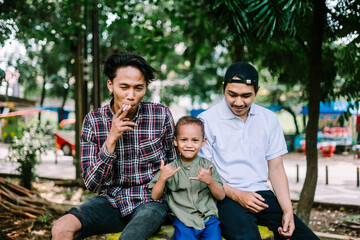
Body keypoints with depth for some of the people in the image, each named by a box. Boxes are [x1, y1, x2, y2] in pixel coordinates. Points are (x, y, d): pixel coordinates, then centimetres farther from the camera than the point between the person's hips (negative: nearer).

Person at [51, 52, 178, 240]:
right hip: (110, 201, 2)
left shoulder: (161, 115, -6)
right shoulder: (93, 121, -5)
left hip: (150, 202, -1)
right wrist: (111, 140, -19)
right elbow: (91, 184, -9)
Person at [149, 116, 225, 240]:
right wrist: (162, 178, -11)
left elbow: (221, 196, 5)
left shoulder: (207, 165, 8)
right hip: (184, 221, -1)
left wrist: (210, 181, -13)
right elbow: (155, 196, 4)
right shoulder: (170, 169, 7)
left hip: (208, 219, 1)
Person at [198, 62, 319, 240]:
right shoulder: (206, 120, -2)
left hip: (262, 195, 5)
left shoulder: (269, 119, 11)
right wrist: (237, 195, -14)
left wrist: (287, 210, -2)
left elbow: (276, 168, 10)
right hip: (226, 198, -4)